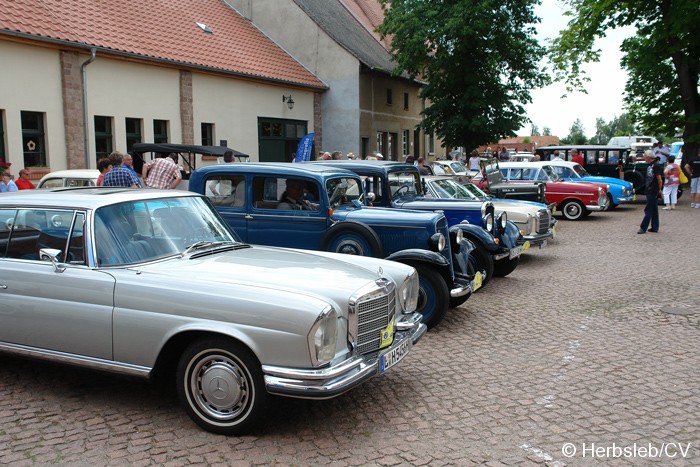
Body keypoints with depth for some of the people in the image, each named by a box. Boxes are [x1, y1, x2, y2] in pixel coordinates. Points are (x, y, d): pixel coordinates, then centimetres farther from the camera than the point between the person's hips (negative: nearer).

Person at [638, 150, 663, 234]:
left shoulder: (655, 166, -15)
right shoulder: (649, 165, 11)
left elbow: (659, 179, -15)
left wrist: (659, 189, -8)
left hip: (653, 192, -9)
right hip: (649, 191, 9)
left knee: (648, 210, -6)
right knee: (654, 210, 13)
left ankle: (643, 228, -5)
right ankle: (654, 228, 19)